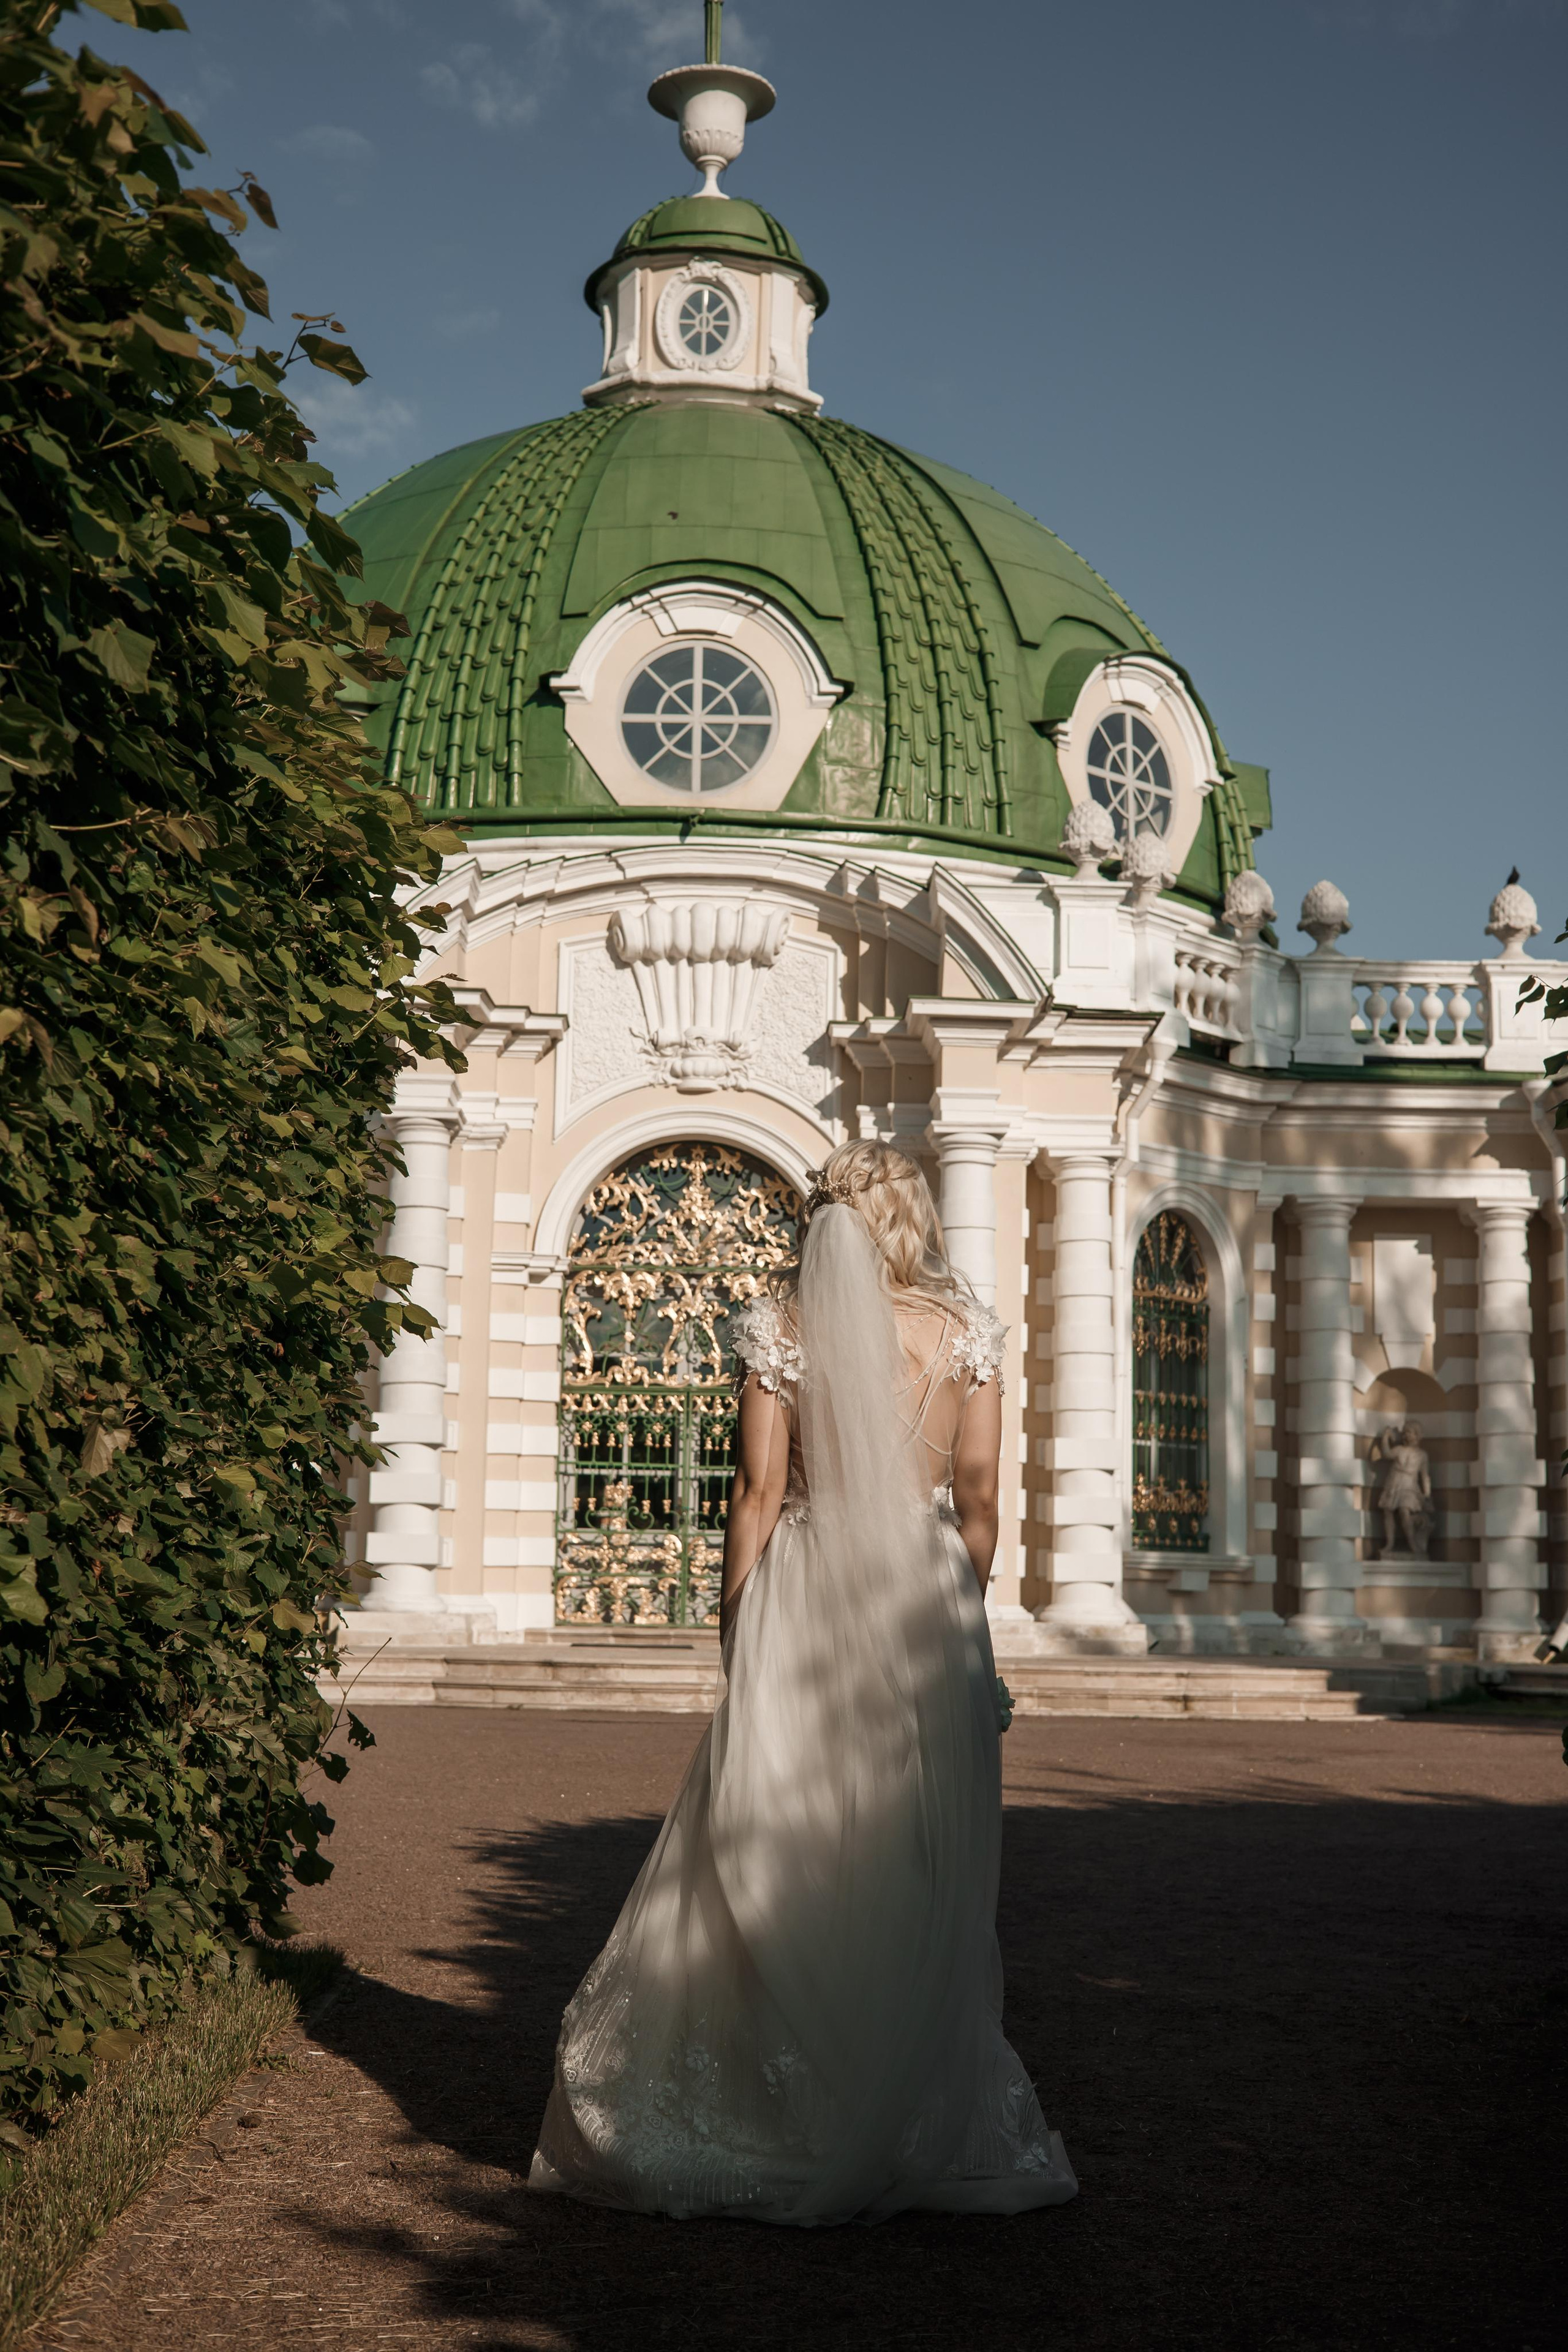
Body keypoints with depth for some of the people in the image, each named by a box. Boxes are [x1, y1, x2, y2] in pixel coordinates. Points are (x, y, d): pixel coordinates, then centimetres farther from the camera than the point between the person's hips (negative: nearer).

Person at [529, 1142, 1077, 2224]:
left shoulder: (782, 1323, -1)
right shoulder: (969, 1327, 3)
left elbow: (759, 1493, -3)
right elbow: (979, 1503, 3)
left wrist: (734, 1626, 5)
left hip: (807, 1587, -1)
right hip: (929, 1589, 1)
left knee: (776, 1859, 5)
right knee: (920, 1868, 8)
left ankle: (778, 2111, 8)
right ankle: (920, 2112, 13)